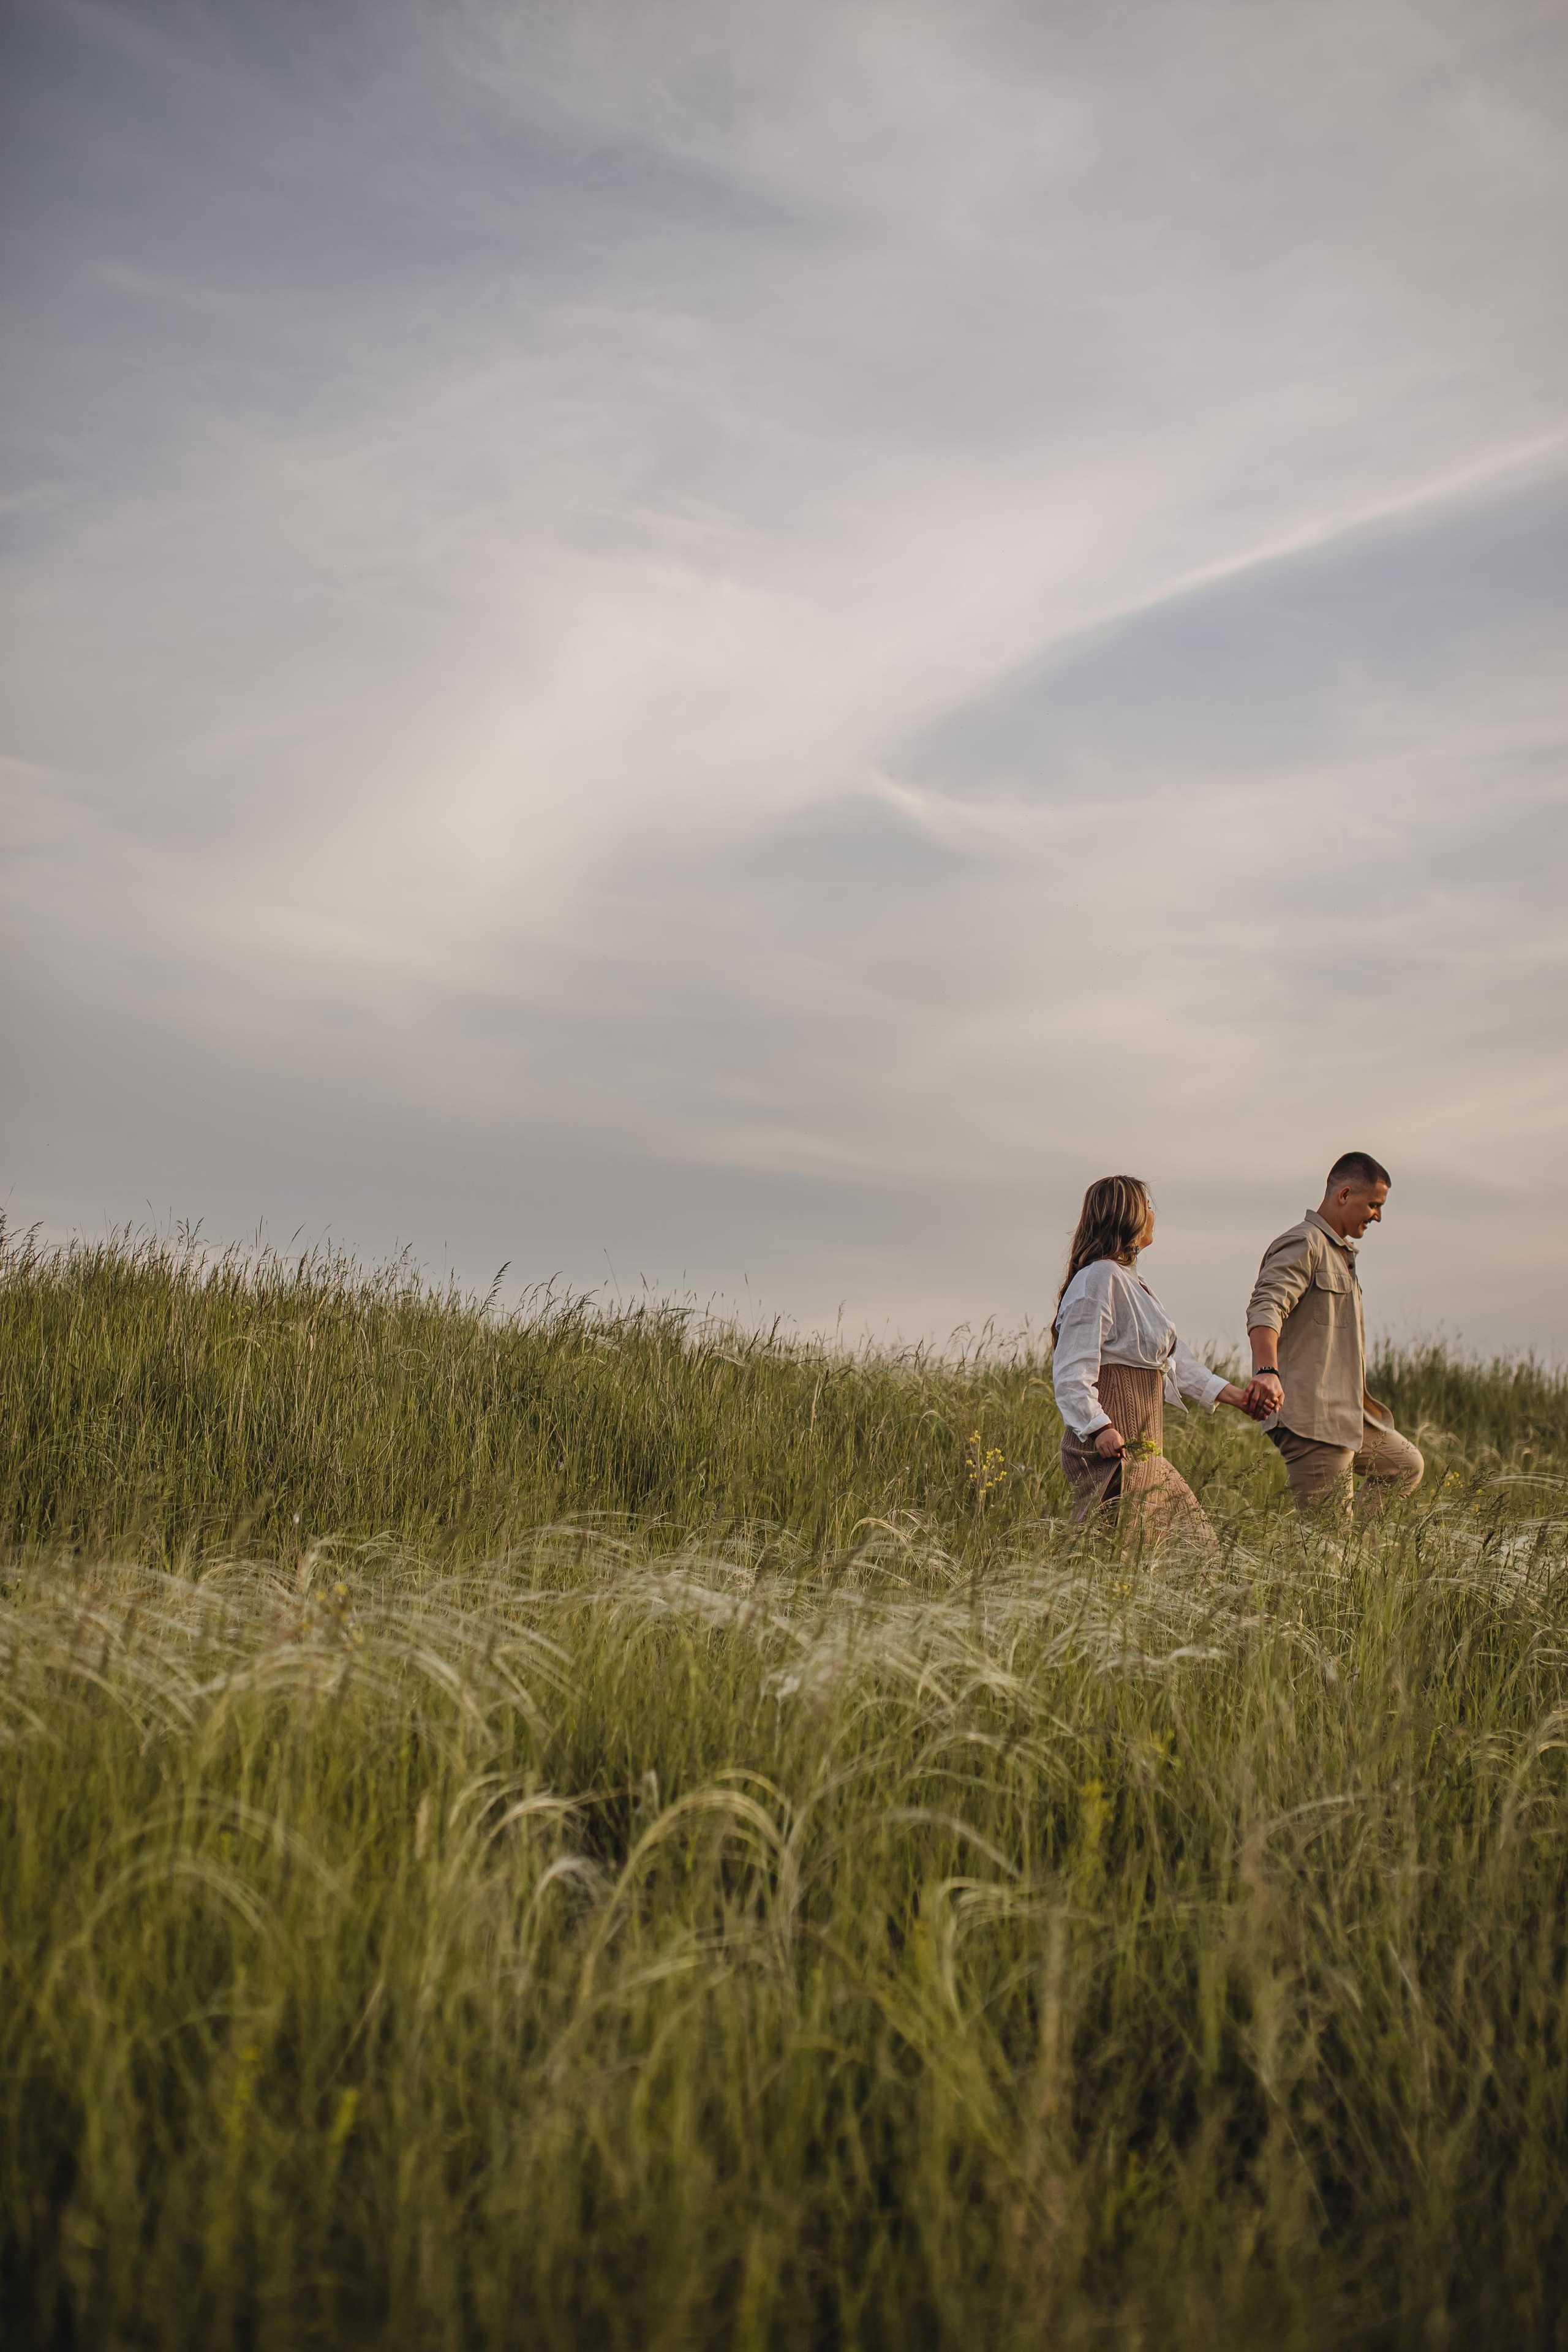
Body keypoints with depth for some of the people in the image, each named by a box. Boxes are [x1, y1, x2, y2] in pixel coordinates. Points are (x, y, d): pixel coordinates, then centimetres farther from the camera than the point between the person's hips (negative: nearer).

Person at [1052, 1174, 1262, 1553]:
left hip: (1143, 1447, 11)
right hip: (1113, 1442, -11)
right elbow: (1071, 1369, -19)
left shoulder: (1130, 1281, 20)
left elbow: (1172, 1356, 23)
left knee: (1194, 1543, 10)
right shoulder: (1098, 1278, -12)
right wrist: (1099, 1427, -27)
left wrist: (1232, 1394, 19)